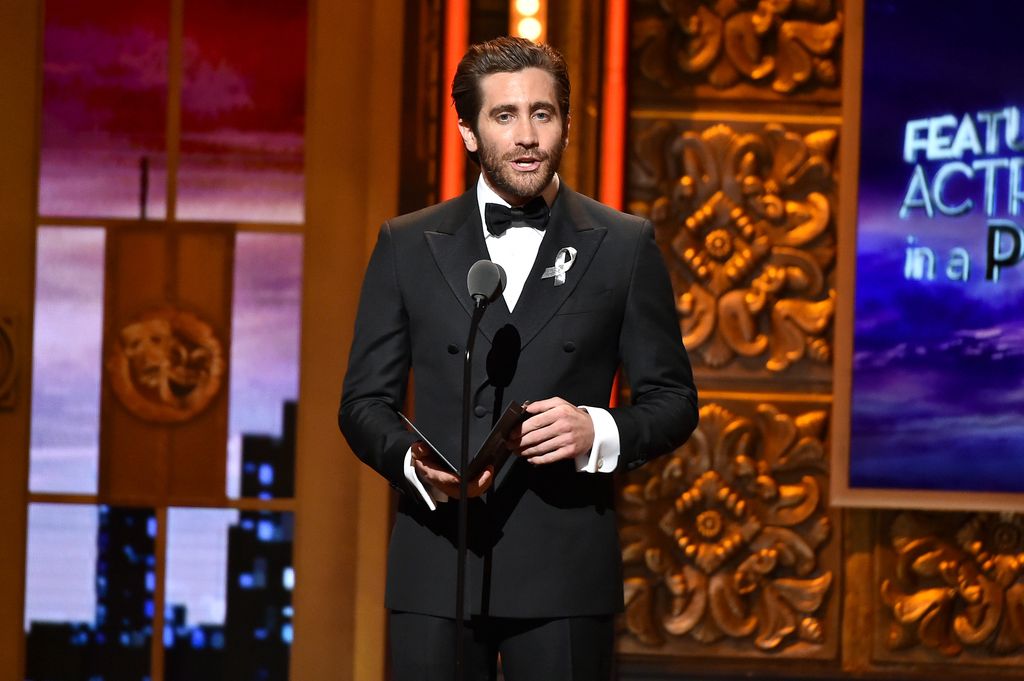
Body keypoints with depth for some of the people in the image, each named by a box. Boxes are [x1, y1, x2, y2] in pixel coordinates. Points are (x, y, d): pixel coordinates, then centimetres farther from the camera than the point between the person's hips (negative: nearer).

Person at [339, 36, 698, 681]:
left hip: (565, 572, -1)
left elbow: (673, 399, 8)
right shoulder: (407, 247, 9)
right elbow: (365, 401, 9)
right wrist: (414, 463, -12)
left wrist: (599, 432, -13)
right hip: (437, 570, 1)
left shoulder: (625, 246, 7)